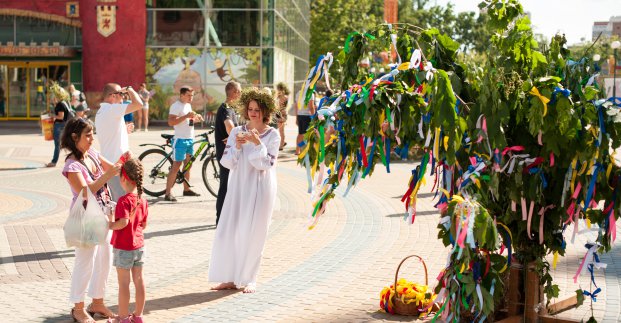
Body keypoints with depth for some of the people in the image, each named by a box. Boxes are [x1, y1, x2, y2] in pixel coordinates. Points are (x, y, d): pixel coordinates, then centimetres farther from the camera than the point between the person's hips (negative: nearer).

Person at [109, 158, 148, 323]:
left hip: (123, 247, -7)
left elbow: (123, 222, -28)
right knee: (139, 280, 11)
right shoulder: (143, 200, 4)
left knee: (124, 283, 1)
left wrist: (110, 225, -13)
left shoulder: (124, 200, -18)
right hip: (139, 245, 7)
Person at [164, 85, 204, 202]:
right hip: (180, 140, -9)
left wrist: (196, 118, 9)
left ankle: (186, 189, 26)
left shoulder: (188, 105, 16)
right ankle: (168, 193, -9)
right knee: (176, 166, -10)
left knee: (188, 164, 15)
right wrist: (186, 116, -27)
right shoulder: (176, 106, -12)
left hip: (190, 139, 9)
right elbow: (171, 122, -22)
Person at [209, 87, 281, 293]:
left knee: (253, 234, -1)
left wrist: (257, 143, -21)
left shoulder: (272, 135, -2)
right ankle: (230, 278, 9)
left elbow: (266, 164, -10)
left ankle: (249, 279, 10)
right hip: (238, 187, 3)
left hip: (260, 189, -3)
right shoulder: (237, 132, 6)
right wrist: (237, 146, -14)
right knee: (228, 232, -1)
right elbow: (227, 162, 2)